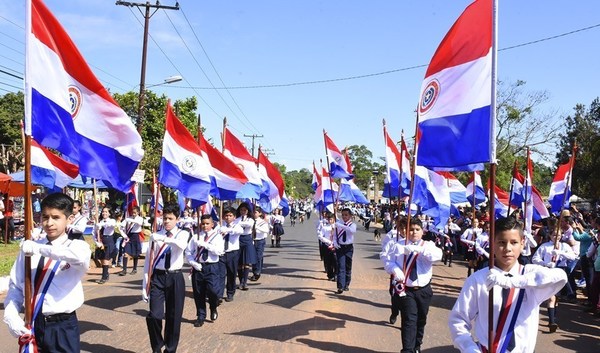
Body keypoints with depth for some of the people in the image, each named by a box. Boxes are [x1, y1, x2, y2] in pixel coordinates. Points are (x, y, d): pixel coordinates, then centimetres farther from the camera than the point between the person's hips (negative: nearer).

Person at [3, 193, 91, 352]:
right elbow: (15, 286, 5)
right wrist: (11, 315, -10)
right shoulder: (28, 247, 4)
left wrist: (38, 248, -24)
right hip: (32, 325, 3)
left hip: (62, 327, -3)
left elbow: (81, 255, -30)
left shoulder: (76, 246, -6)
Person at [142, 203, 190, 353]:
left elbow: (181, 245, -26)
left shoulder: (182, 234, 0)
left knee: (174, 317, 8)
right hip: (157, 277, 0)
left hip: (175, 278, 0)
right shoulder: (155, 236, 3)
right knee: (154, 315, -9)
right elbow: (148, 261, 2)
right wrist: (144, 286, -2)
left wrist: (164, 238, -43)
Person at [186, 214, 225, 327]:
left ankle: (213, 308, 16)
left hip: (211, 267, -2)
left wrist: (205, 244, -19)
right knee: (198, 293, 8)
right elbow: (188, 252, 5)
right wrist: (193, 263, -10)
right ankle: (201, 316, 24)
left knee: (213, 291, -16)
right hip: (198, 267, 3)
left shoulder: (217, 236, 1)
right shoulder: (195, 237, 7)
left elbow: (219, 251, -14)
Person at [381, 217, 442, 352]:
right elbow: (387, 259, -1)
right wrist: (395, 269, -21)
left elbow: (437, 255, -21)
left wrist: (418, 249, -34)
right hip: (406, 290, -2)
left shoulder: (428, 245, 0)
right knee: (409, 320, -11)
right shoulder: (399, 245, 1)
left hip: (424, 290, 2)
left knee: (421, 320, 15)